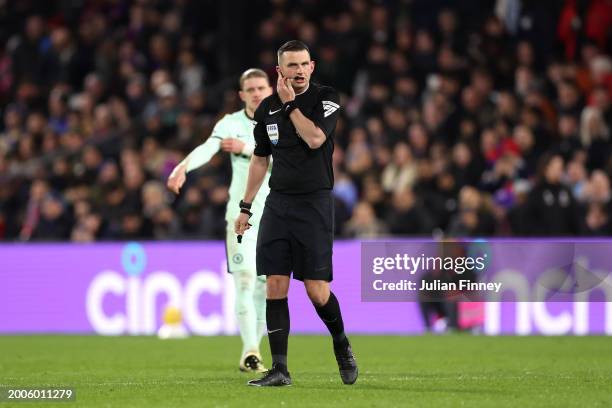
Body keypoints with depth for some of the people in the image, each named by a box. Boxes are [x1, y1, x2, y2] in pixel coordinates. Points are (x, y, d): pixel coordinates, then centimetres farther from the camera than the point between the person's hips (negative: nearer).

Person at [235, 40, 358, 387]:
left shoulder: (326, 98, -4)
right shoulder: (268, 107, 9)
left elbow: (315, 138, -21)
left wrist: (290, 103, -13)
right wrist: (246, 206, 16)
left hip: (315, 204, -4)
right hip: (278, 204, 4)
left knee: (317, 291, -7)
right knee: (275, 287, -3)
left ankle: (341, 344, 22)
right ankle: (279, 370, -1)